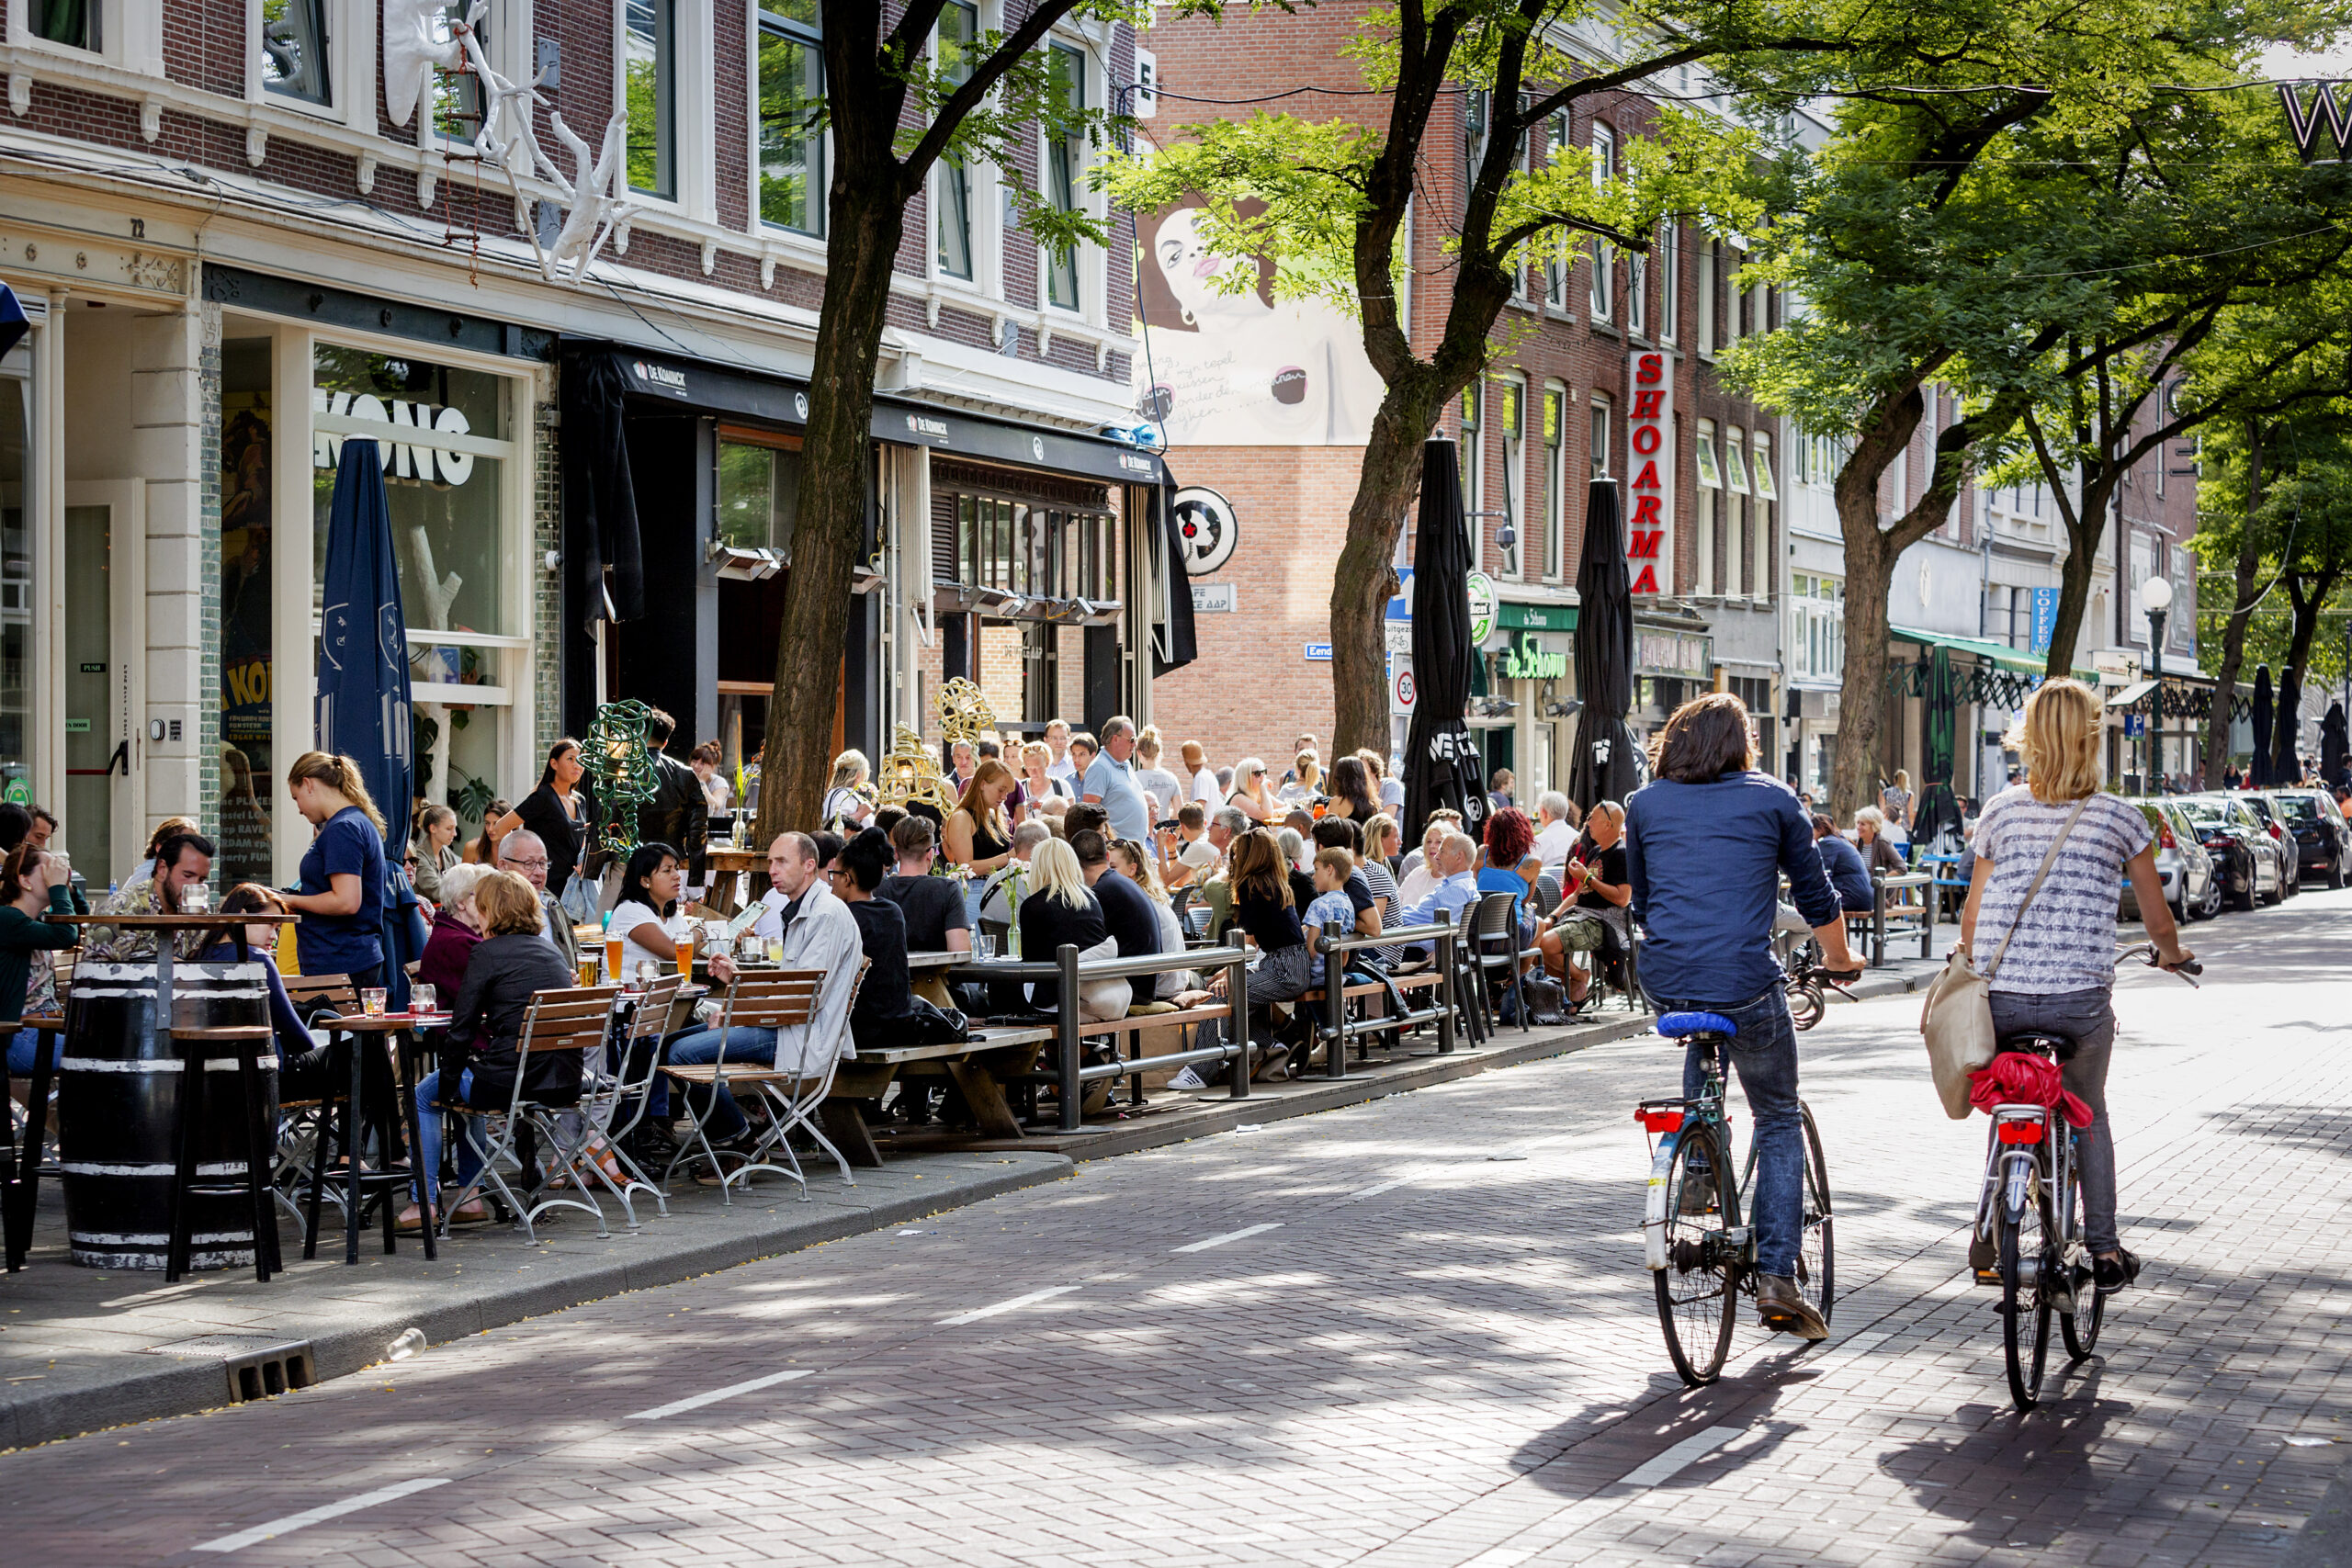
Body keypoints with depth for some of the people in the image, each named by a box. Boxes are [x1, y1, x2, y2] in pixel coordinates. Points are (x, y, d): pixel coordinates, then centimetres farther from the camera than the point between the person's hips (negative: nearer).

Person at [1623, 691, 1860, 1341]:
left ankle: (1698, 1176, 27)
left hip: (1665, 983, 3)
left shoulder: (1644, 804, 13)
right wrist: (1838, 959, 31)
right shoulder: (1773, 799, 7)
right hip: (1746, 985, -3)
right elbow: (1816, 896, 13)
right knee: (1780, 1122, 13)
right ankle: (1777, 1279, 4)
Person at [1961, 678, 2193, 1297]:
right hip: (2081, 998, -1)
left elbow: (1972, 913, 11)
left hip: (2002, 996, 1)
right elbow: (2159, 922, 8)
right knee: (2089, 1114, 22)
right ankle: (2104, 1250, 21)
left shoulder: (2000, 811, 4)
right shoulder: (2120, 820, 0)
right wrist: (2173, 954, 30)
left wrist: (1970, 967, 29)